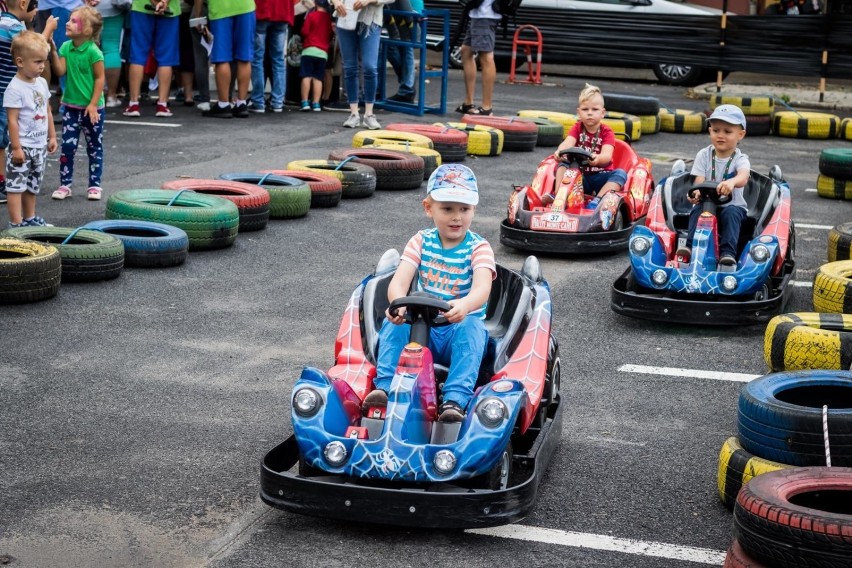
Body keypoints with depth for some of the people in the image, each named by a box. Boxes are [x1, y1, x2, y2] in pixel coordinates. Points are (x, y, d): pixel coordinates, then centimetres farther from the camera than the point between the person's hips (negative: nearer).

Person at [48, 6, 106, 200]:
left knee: (94, 147, 8)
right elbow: (60, 71, -7)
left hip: (92, 108, -4)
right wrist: (53, 52, -18)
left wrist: (93, 104, -15)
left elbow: (100, 78, -13)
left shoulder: (93, 51, -17)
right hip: (71, 106, 5)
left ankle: (94, 185, 17)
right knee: (67, 146, 3)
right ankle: (64, 185, 9)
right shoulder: (66, 47, 0)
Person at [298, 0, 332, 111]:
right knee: (318, 78, 2)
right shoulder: (330, 18, 7)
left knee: (306, 76, -3)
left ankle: (305, 102, -9)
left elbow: (305, 32, -4)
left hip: (309, 50, -3)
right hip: (323, 52, 3)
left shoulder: (311, 15, -4)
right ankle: (316, 103, -3)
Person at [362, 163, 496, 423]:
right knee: (395, 322, -25)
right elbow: (399, 281, -12)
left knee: (471, 328, -34)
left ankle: (455, 401, -48)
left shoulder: (479, 248, -5)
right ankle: (385, 387, -34)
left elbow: (482, 288, -24)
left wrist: (464, 305, -50)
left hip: (461, 326, -2)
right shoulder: (421, 242, 3)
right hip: (422, 327, 2)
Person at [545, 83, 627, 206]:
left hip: (601, 178, -2)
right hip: (580, 175, 2)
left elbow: (607, 155, -21)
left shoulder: (607, 132, -2)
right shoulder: (577, 128, 6)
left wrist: (598, 159, -46)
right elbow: (568, 143, -16)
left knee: (620, 173, -27)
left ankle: (597, 200, -41)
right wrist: (560, 151, -41)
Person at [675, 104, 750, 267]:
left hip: (732, 206, -1)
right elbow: (699, 181, -8)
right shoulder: (703, 155, 4)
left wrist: (731, 182, -54)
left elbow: (743, 177, -27)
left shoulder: (740, 159, -4)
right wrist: (696, 194, -35)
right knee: (698, 210, -30)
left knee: (731, 213, -33)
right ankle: (691, 247, -43)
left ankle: (728, 253, -44)